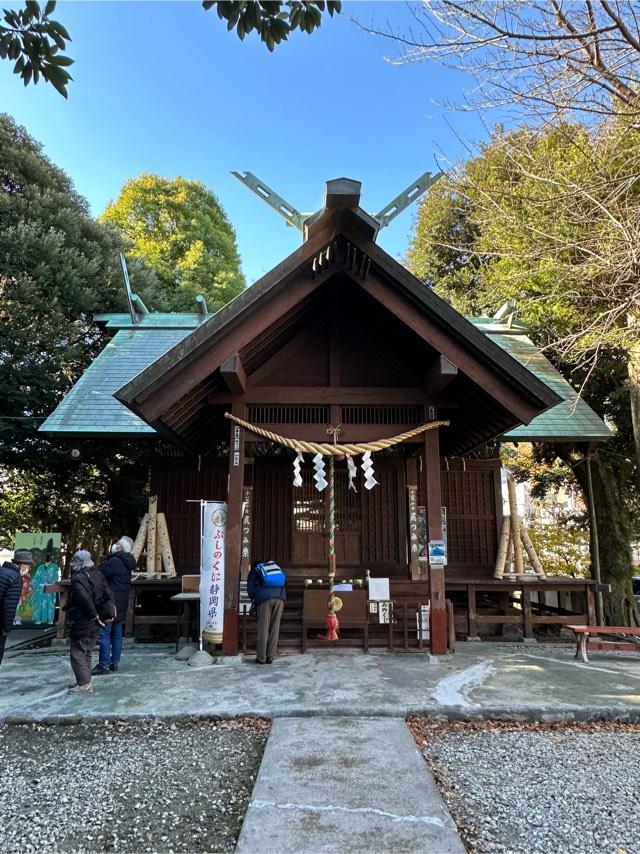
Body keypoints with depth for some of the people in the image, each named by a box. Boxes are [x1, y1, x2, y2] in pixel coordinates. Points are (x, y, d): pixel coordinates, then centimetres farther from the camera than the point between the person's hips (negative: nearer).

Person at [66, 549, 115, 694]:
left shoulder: (78, 578, -17)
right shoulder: (98, 575, 8)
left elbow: (85, 599, -28)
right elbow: (108, 594, 5)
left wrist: (94, 616, -19)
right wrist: (111, 608, 4)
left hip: (83, 621, -8)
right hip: (95, 622, 8)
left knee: (77, 652, 1)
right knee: (86, 652, 19)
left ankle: (84, 683, 1)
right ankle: (85, 681, 26)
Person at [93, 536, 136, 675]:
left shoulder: (114, 561, -17)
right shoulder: (126, 563, 12)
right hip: (122, 604, 9)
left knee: (104, 633, -5)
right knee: (117, 633, 12)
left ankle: (104, 664, -4)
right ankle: (114, 662, 18)